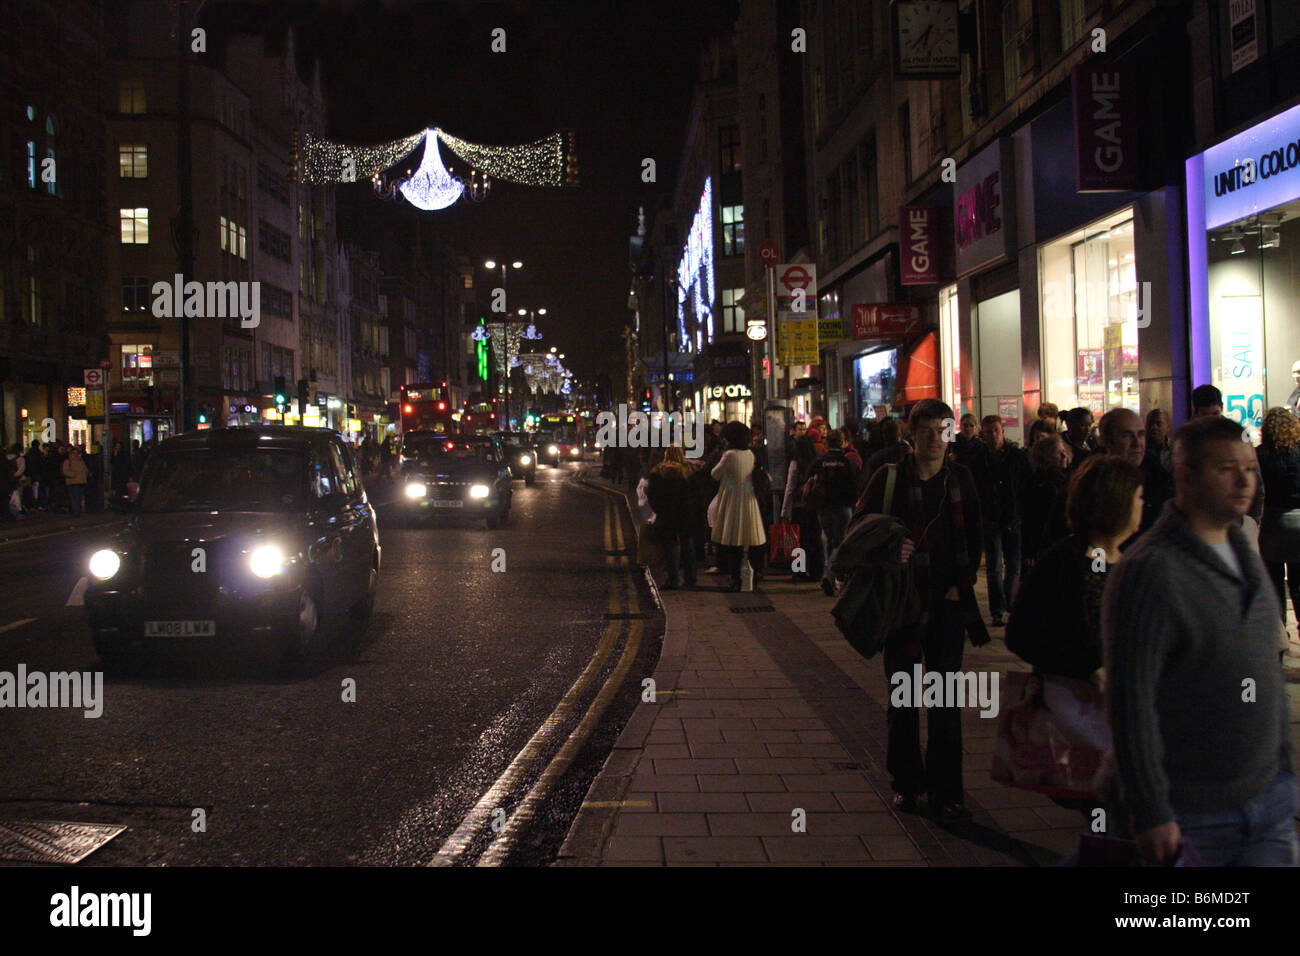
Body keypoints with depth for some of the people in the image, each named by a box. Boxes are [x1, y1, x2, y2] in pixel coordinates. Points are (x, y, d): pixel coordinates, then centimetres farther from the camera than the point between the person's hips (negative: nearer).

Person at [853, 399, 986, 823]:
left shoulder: (960, 478, 4)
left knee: (946, 698, 1)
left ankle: (945, 790, 7)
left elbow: (974, 537, 10)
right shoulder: (890, 478, -3)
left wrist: (962, 584, 0)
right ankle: (907, 782, 21)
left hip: (949, 601, 1)